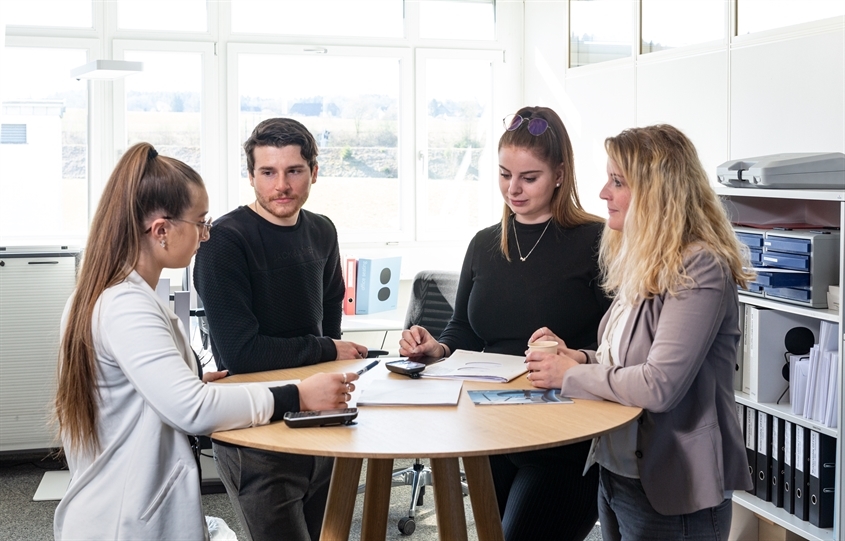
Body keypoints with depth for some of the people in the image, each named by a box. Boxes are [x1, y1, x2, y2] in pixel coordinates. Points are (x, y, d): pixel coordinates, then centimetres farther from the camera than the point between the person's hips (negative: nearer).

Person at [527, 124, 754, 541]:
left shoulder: (700, 269, -20)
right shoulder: (643, 264, 7)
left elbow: (659, 386, -27)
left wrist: (569, 375, -15)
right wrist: (580, 357, -3)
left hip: (669, 493, -8)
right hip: (615, 472, 8)